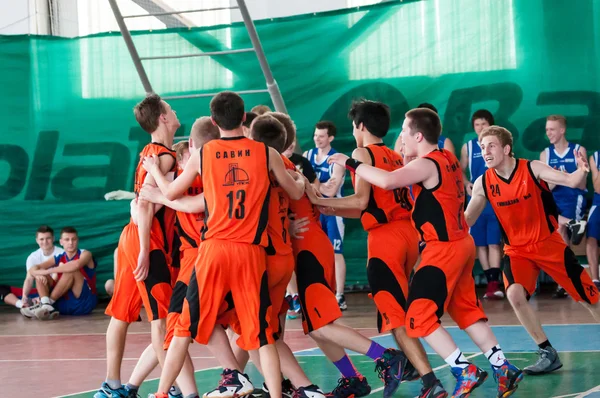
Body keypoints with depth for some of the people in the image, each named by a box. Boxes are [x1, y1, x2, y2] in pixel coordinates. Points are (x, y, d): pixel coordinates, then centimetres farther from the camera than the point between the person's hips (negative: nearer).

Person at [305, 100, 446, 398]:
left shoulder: (362, 153, -1)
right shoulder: (395, 157, 21)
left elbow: (362, 200, -13)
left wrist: (320, 201, -7)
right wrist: (333, 210, 19)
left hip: (385, 237, -8)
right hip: (408, 231, 8)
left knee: (396, 317, -10)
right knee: (401, 307, 25)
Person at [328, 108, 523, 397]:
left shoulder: (426, 165, -17)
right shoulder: (447, 159, 11)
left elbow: (387, 181, -33)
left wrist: (351, 164, -21)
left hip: (443, 249, -9)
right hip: (460, 243, 9)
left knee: (420, 317, -5)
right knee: (467, 312, 17)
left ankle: (465, 372, -7)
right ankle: (503, 368, 17)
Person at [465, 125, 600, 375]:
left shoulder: (532, 169, -16)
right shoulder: (483, 183, -6)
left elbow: (571, 181, -26)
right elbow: (467, 220, 6)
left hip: (549, 244, -2)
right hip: (517, 250, 2)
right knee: (515, 295, -24)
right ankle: (548, 354, -9)